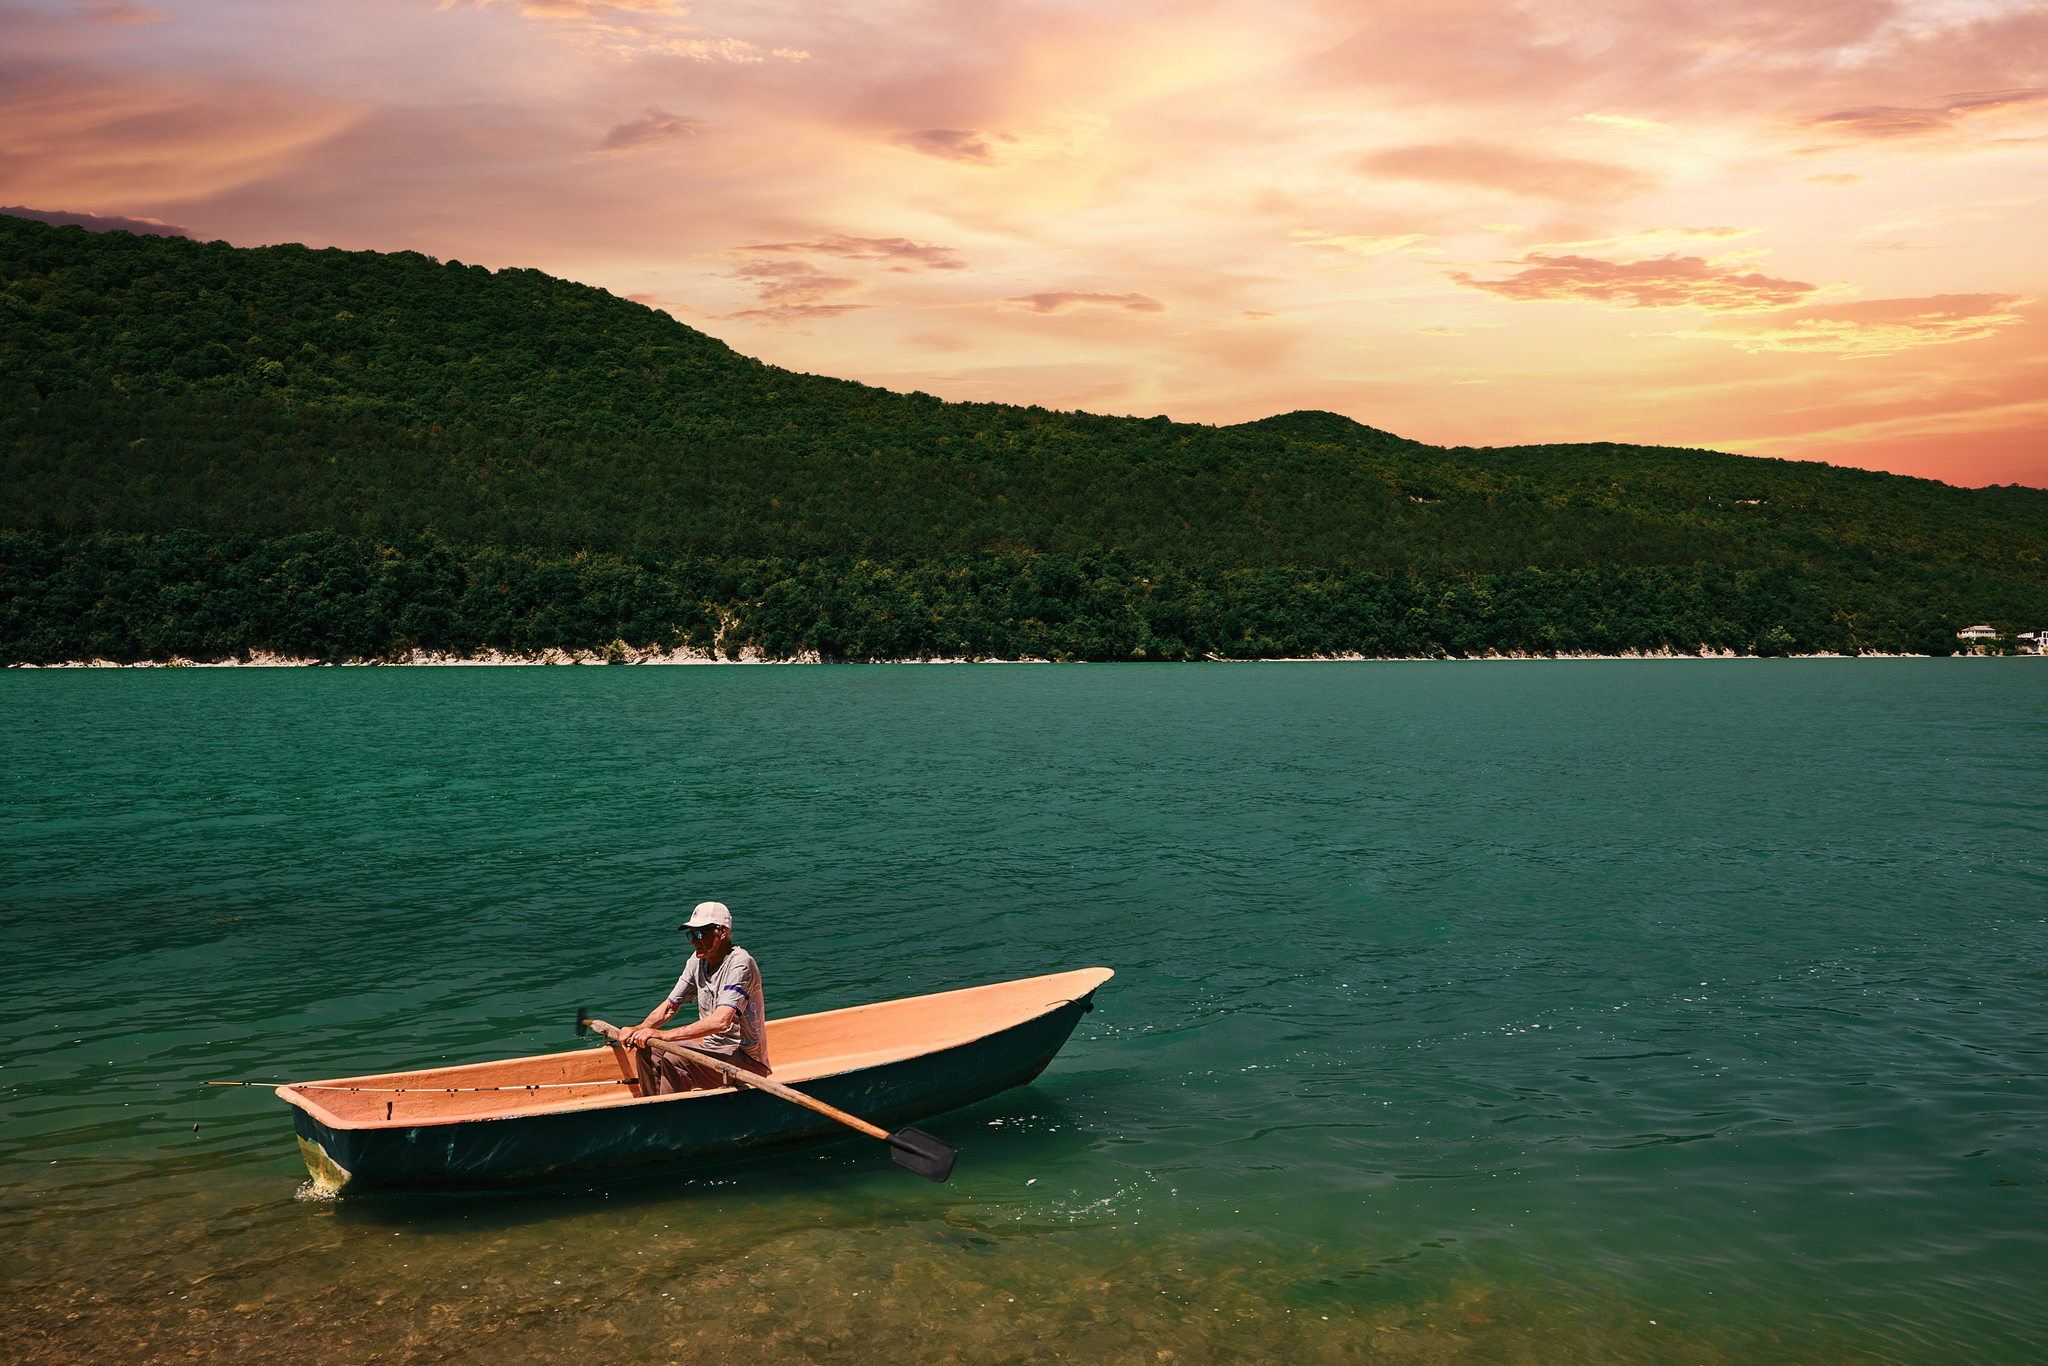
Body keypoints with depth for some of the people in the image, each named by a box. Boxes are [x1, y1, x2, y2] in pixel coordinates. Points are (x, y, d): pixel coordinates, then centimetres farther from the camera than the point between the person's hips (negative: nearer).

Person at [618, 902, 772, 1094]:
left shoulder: (740, 963, -21)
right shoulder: (699, 959, 5)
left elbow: (721, 1021, -33)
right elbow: (669, 1007, 13)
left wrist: (663, 1035, -36)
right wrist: (638, 1029, -7)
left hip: (747, 1060, -9)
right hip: (713, 1049, 9)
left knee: (674, 1060, -27)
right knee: (648, 1051, -1)